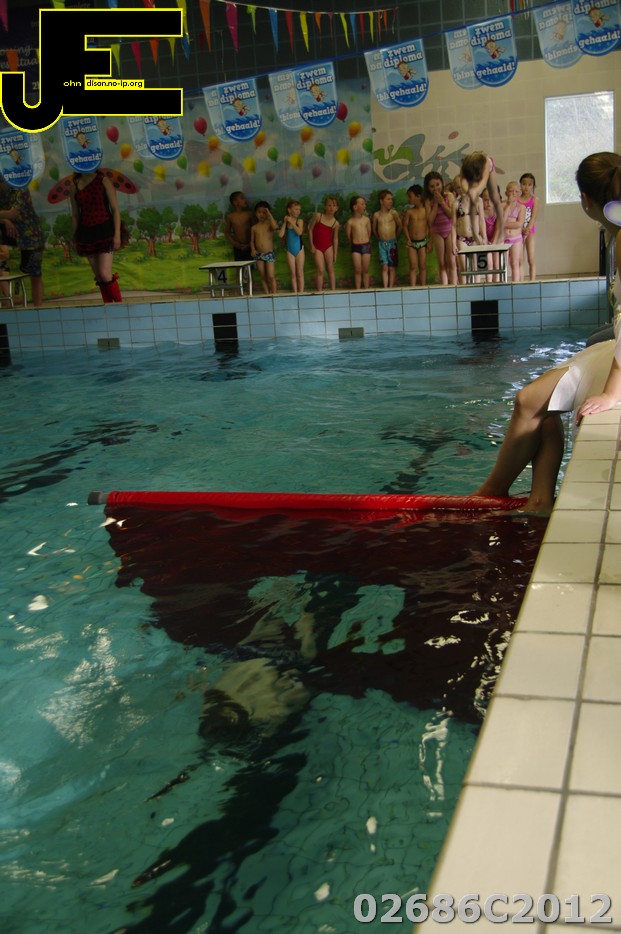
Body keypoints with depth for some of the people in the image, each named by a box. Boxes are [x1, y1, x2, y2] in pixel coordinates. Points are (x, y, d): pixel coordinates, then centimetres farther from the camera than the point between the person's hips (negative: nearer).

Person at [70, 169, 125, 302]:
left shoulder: (104, 181, -1)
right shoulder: (75, 185, 6)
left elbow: (115, 209, -3)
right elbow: (75, 215, 11)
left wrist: (117, 234, -10)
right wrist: (75, 239, 9)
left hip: (105, 230, -3)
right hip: (86, 233, 3)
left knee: (105, 274, -13)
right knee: (99, 277, 4)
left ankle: (119, 302, 4)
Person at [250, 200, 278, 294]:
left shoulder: (269, 224, -3)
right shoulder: (254, 227, 5)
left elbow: (275, 227, -27)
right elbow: (252, 240, 9)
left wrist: (269, 214, -24)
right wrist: (253, 250, -9)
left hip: (269, 253, -3)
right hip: (259, 254, 3)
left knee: (271, 276, -7)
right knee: (263, 277, 7)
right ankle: (267, 295, 14)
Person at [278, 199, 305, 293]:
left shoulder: (299, 220, -6)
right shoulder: (285, 222, 1)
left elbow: (299, 232, -23)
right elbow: (280, 235, -8)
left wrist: (291, 222, -22)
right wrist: (285, 222, -10)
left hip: (299, 249, -3)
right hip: (290, 250, 3)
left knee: (300, 273, 1)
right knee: (293, 274, 7)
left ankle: (301, 292, 5)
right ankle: (295, 293, 11)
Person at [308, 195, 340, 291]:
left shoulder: (335, 223, -3)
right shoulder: (318, 216, -8)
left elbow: (335, 239, 3)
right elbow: (310, 229, -2)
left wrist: (335, 254, 2)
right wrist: (311, 245, -6)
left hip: (328, 247, 2)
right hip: (317, 247, -2)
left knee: (330, 269, 4)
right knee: (321, 270, -7)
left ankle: (333, 290, 9)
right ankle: (319, 292, -3)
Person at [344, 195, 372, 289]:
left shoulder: (366, 219, 0)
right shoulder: (350, 222, -6)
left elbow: (369, 232, 11)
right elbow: (348, 235, 5)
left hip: (366, 246, 2)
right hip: (356, 247, -1)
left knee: (365, 270, 6)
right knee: (357, 270, -1)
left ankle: (366, 289, 13)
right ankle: (357, 290, 6)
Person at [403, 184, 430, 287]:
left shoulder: (426, 210, -4)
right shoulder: (409, 211, 0)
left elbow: (429, 226, -2)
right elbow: (405, 225, 3)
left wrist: (429, 241, -4)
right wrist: (408, 239, -7)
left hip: (423, 241, -1)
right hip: (412, 242, 1)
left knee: (422, 266, 4)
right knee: (413, 267, -1)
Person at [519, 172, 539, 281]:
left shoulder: (534, 199, 1)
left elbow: (533, 217, -6)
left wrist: (528, 229, -19)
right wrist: (522, 229, -18)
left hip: (530, 231, -1)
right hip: (518, 231, 1)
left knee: (531, 259, -3)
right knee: (520, 260, 2)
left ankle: (532, 281, -2)